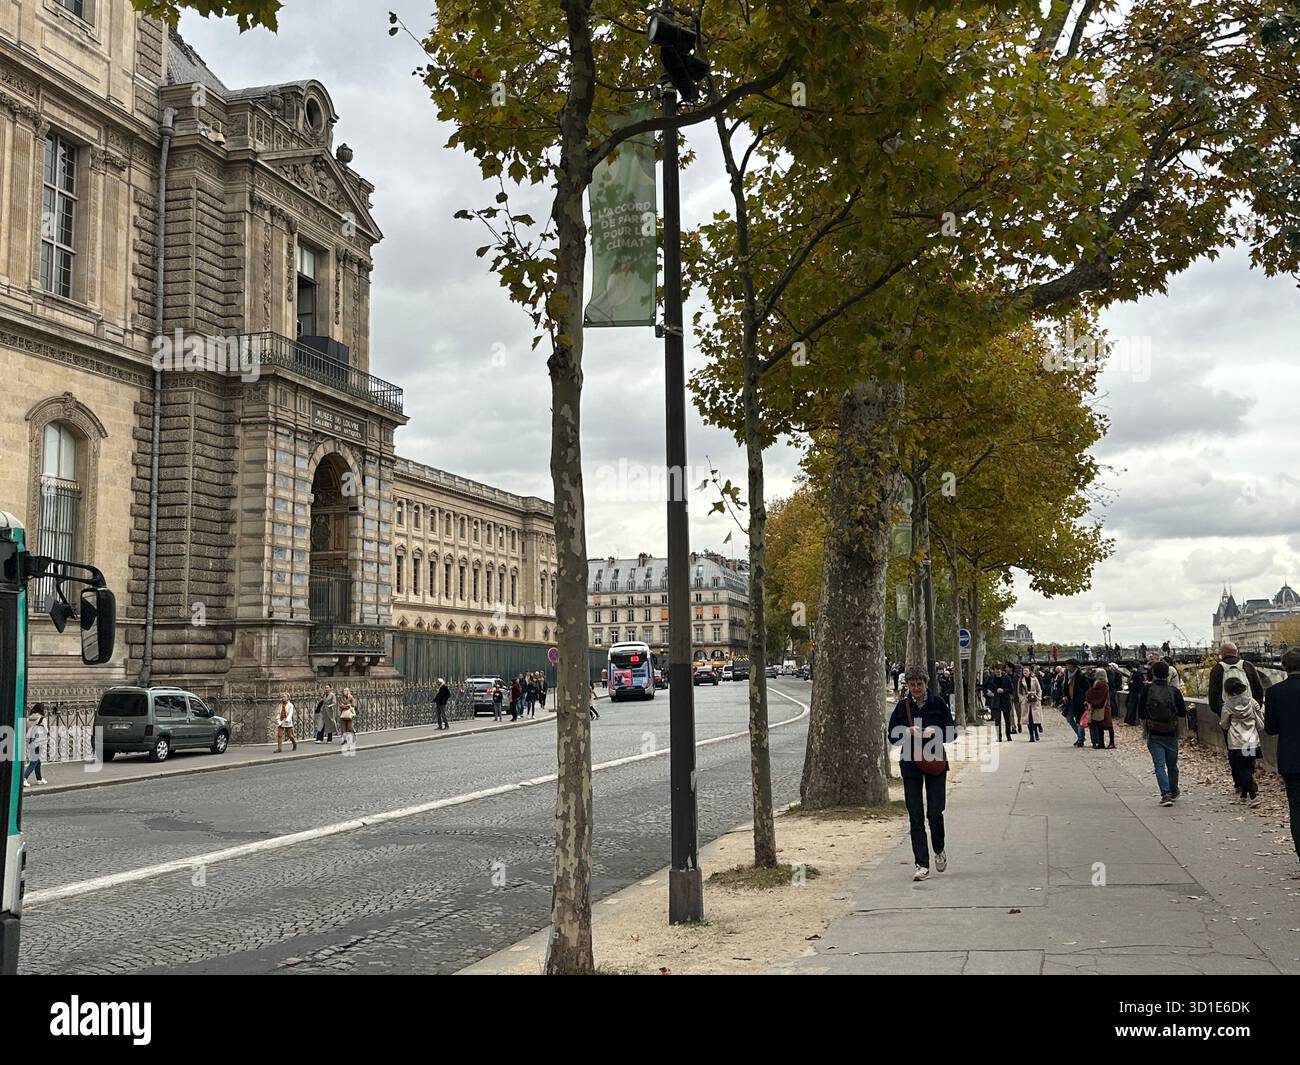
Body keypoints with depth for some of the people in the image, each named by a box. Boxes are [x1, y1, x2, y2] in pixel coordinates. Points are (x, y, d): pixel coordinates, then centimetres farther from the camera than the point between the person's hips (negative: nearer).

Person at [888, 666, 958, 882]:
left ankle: (940, 849, 26)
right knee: (916, 816, 0)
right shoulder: (902, 706, 3)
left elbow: (952, 732, 4)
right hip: (910, 764, 1)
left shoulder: (938, 704, 1)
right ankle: (922, 864, 7)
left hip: (936, 762, -1)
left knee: (935, 812, -4)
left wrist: (936, 731, -15)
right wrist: (907, 732, -14)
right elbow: (892, 736, 5)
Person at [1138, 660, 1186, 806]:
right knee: (1172, 764, 18)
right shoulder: (1174, 691, -8)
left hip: (1154, 735, -1)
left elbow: (1140, 713, -6)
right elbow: (1183, 713, -1)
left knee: (1159, 765, -1)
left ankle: (1166, 794, -14)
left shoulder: (1147, 690, -9)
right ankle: (1173, 792, 34)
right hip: (1171, 734, 1)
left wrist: (1144, 720, 15)